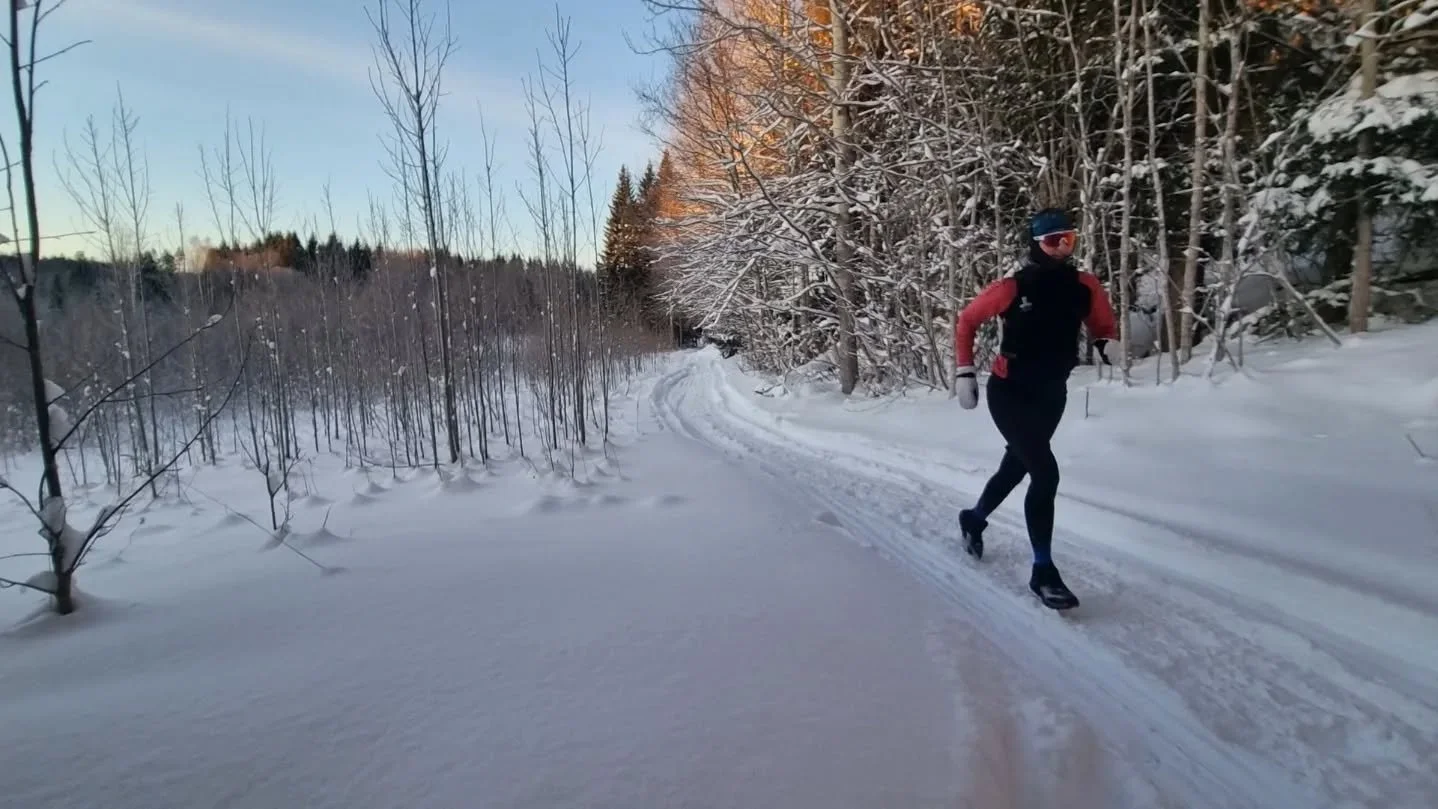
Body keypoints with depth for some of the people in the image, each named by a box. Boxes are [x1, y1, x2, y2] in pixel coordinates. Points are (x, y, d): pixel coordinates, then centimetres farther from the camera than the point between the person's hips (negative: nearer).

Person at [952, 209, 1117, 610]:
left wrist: (1108, 345, -12)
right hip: (1009, 393, -5)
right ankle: (1043, 571, -5)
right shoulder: (1013, 288, -17)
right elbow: (966, 321, -5)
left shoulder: (1085, 287, -5)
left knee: (1016, 467, 19)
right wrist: (965, 372, -10)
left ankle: (974, 519, 48)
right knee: (1046, 472, -17)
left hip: (1051, 394, 5)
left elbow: (1102, 326, 11)